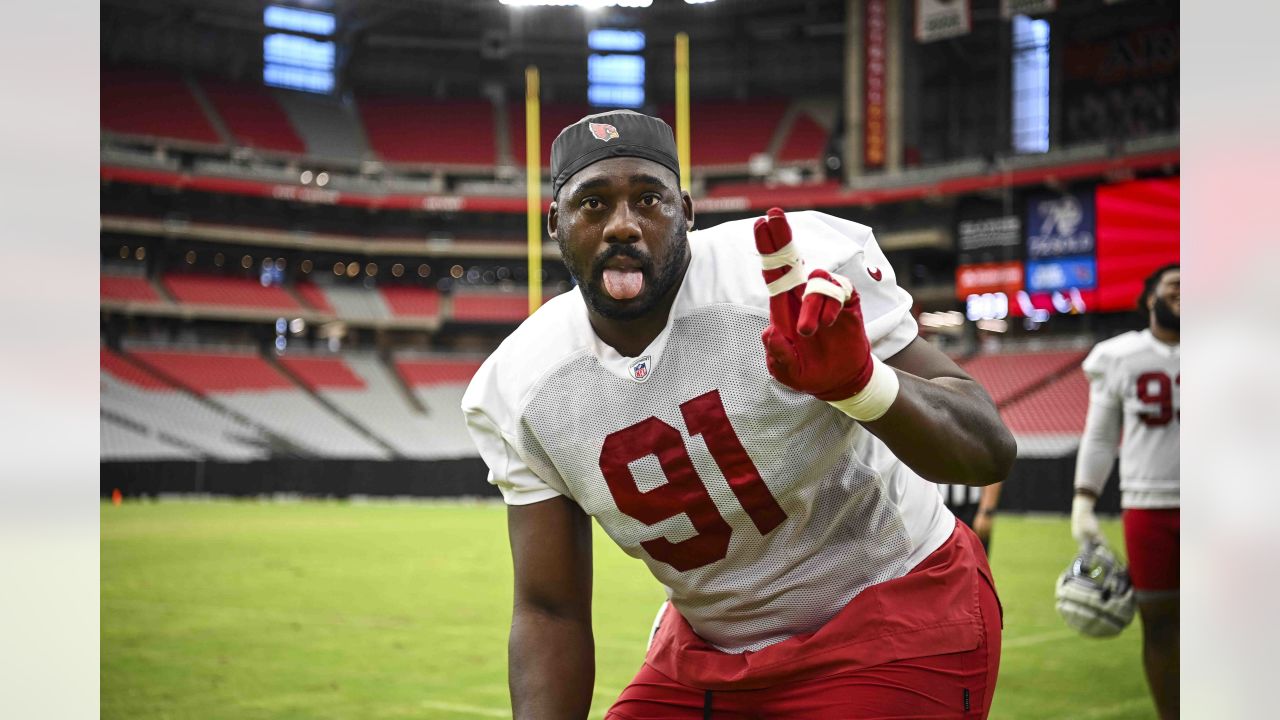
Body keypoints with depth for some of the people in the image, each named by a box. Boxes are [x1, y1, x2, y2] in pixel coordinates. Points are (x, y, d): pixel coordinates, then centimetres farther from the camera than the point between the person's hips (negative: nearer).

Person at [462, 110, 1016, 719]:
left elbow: (989, 452, -24)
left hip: (893, 628, -4)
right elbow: (549, 611, -3)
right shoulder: (514, 394, -9)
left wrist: (857, 380, -42)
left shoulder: (807, 269, -23)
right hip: (706, 653, 4)